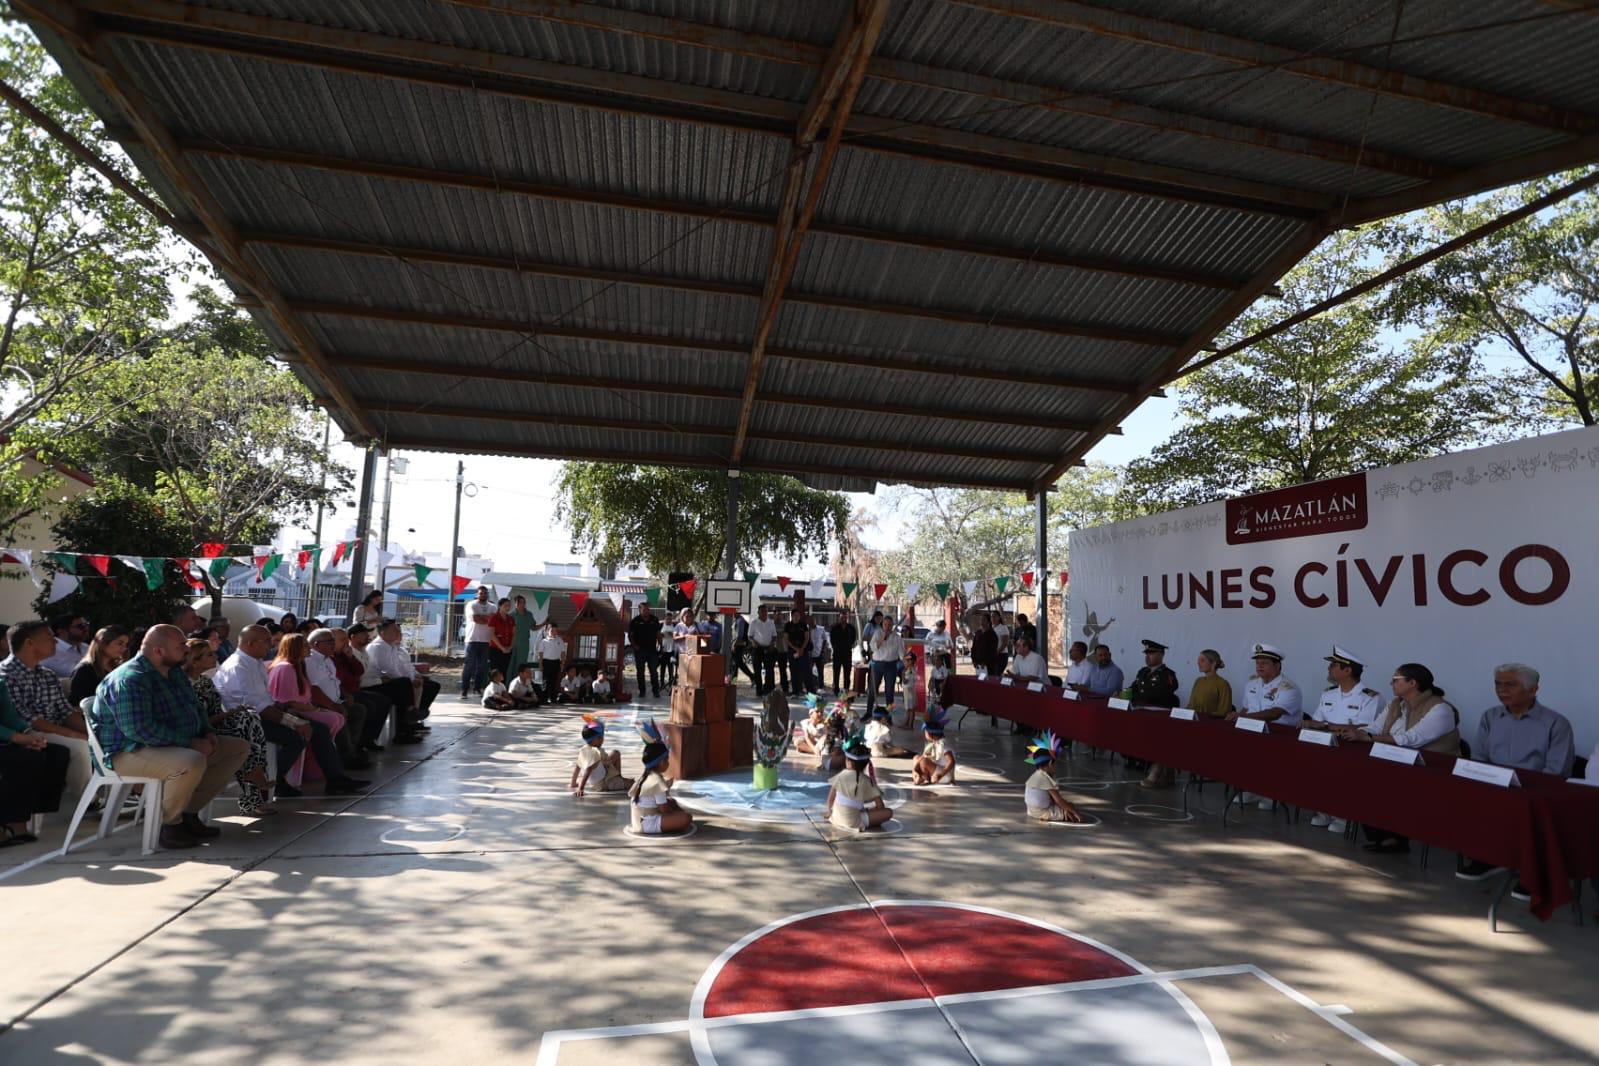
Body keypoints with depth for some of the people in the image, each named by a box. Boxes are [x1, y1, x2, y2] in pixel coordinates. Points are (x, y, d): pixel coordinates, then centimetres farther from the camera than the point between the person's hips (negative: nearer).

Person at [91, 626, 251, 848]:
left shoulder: (174, 672, 11)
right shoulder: (129, 680, -21)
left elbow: (194, 707, 24)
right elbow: (139, 729, -30)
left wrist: (207, 732, 5)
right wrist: (190, 743, -26)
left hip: (178, 745, 10)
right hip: (130, 752, -10)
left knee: (239, 748, 3)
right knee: (192, 761, -38)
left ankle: (189, 813, 2)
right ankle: (170, 825, -13)